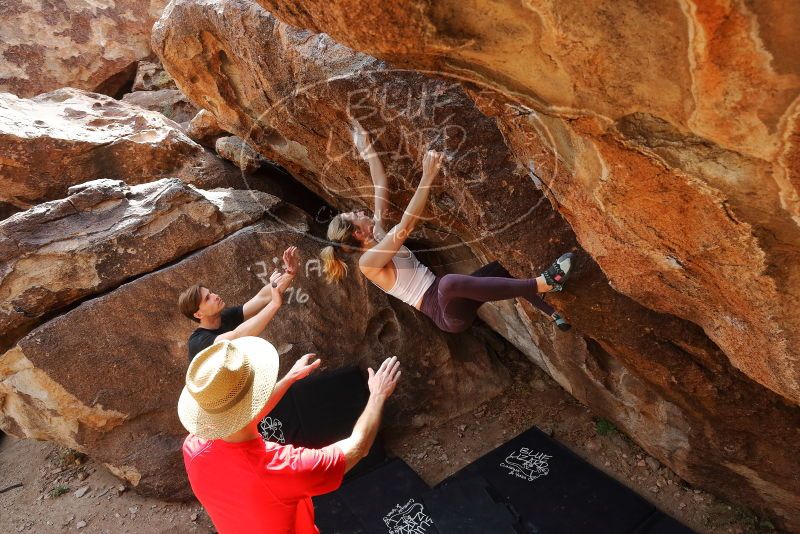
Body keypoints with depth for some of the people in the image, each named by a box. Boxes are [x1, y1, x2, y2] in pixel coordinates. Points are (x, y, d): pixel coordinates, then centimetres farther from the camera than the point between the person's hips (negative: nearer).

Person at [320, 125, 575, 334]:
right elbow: (406, 225, -26)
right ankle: (544, 282, -42)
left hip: (449, 299, 10)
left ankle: (551, 313, 3)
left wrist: (367, 149, 18)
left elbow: (381, 189, 15)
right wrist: (427, 177, -30)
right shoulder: (368, 261, -14)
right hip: (446, 313, -10)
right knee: (449, 281, -42)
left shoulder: (377, 237, 12)